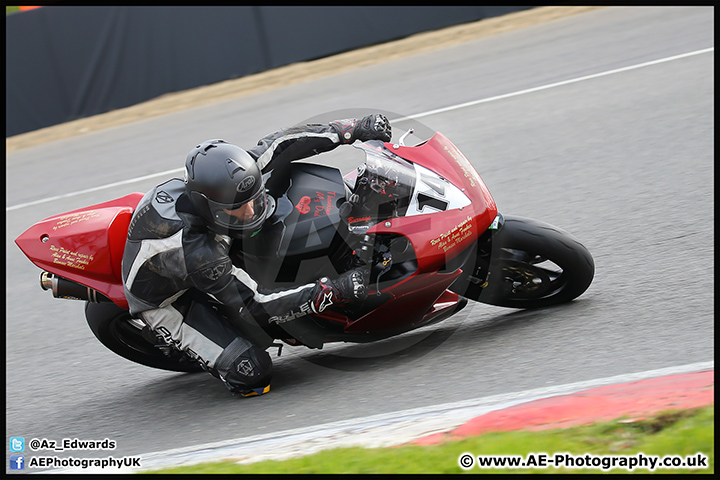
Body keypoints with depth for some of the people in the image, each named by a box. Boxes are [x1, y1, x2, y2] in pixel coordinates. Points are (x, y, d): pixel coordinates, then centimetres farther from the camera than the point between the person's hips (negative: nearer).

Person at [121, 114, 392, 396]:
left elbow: (282, 143, -14)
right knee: (251, 374, -20)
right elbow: (253, 306, -36)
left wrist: (353, 129, -18)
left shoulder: (230, 176, -27)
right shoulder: (195, 251, -44)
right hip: (165, 300, -7)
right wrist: (331, 293, -41)